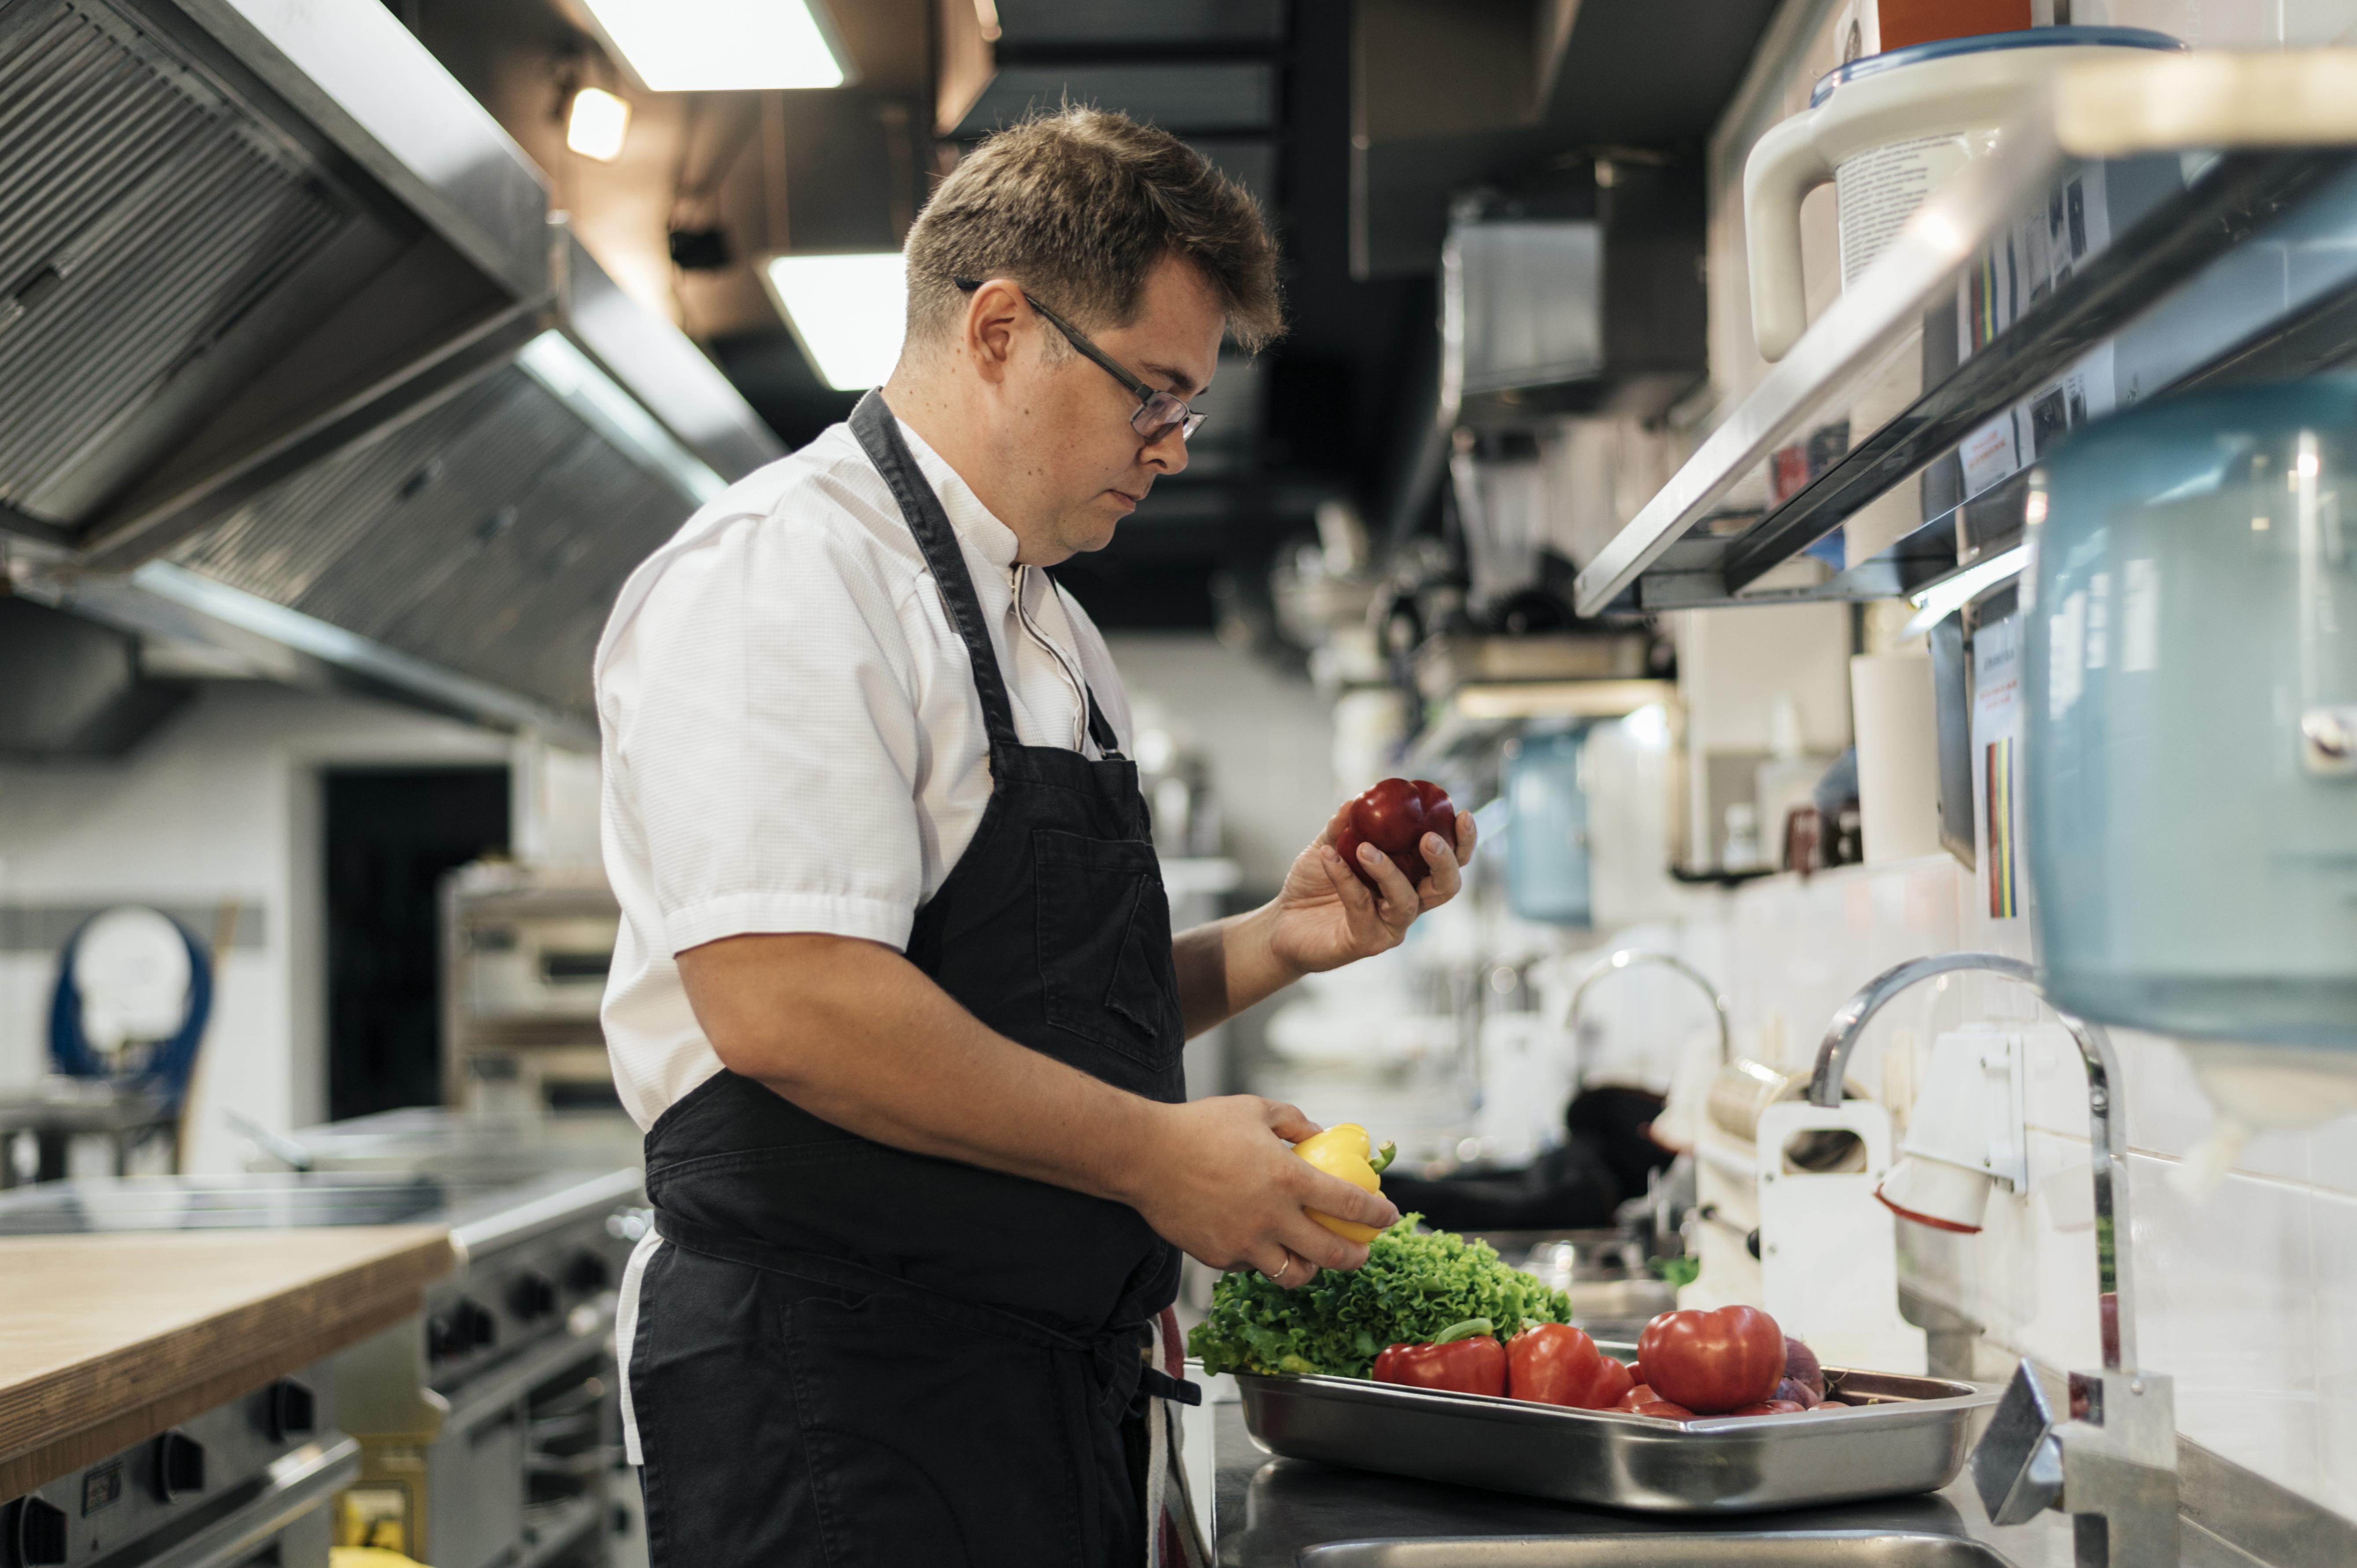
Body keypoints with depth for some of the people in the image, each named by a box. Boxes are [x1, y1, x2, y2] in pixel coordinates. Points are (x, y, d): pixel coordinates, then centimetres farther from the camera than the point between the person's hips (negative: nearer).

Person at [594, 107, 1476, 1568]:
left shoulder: (1051, 631, 19)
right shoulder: (781, 572, -12)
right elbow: (783, 1004, -24)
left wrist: (1275, 944, 6)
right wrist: (1154, 1153, -18)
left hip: (1064, 1381, 9)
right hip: (840, 1403, -9)